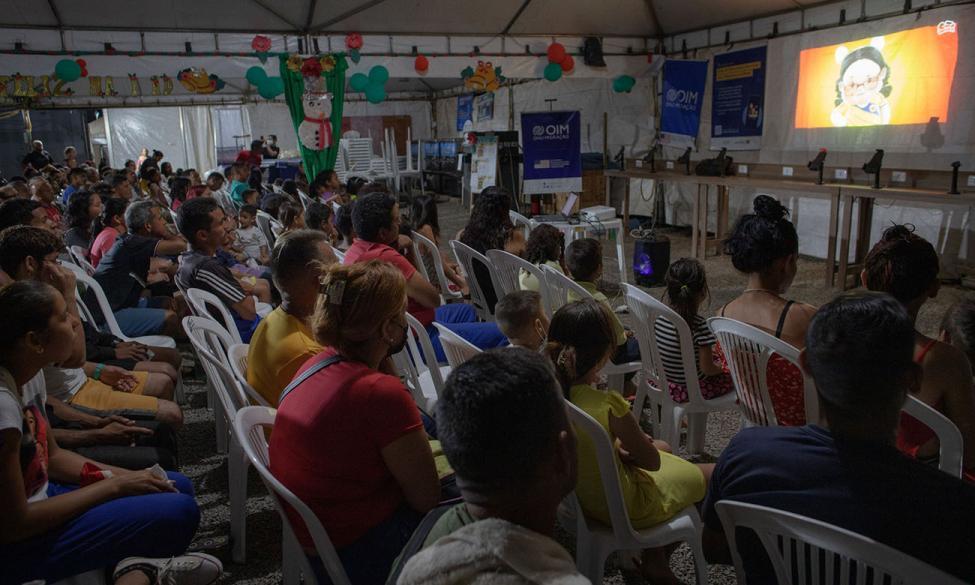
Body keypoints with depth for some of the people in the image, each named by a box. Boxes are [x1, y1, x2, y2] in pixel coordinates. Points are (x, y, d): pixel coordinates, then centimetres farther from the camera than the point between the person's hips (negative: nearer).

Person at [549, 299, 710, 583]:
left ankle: (654, 556, 31)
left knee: (665, 448, 29)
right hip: (622, 506, -6)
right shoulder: (609, 405, -34)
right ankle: (656, 559, 27)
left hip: (579, 495, 7)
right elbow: (652, 461, -16)